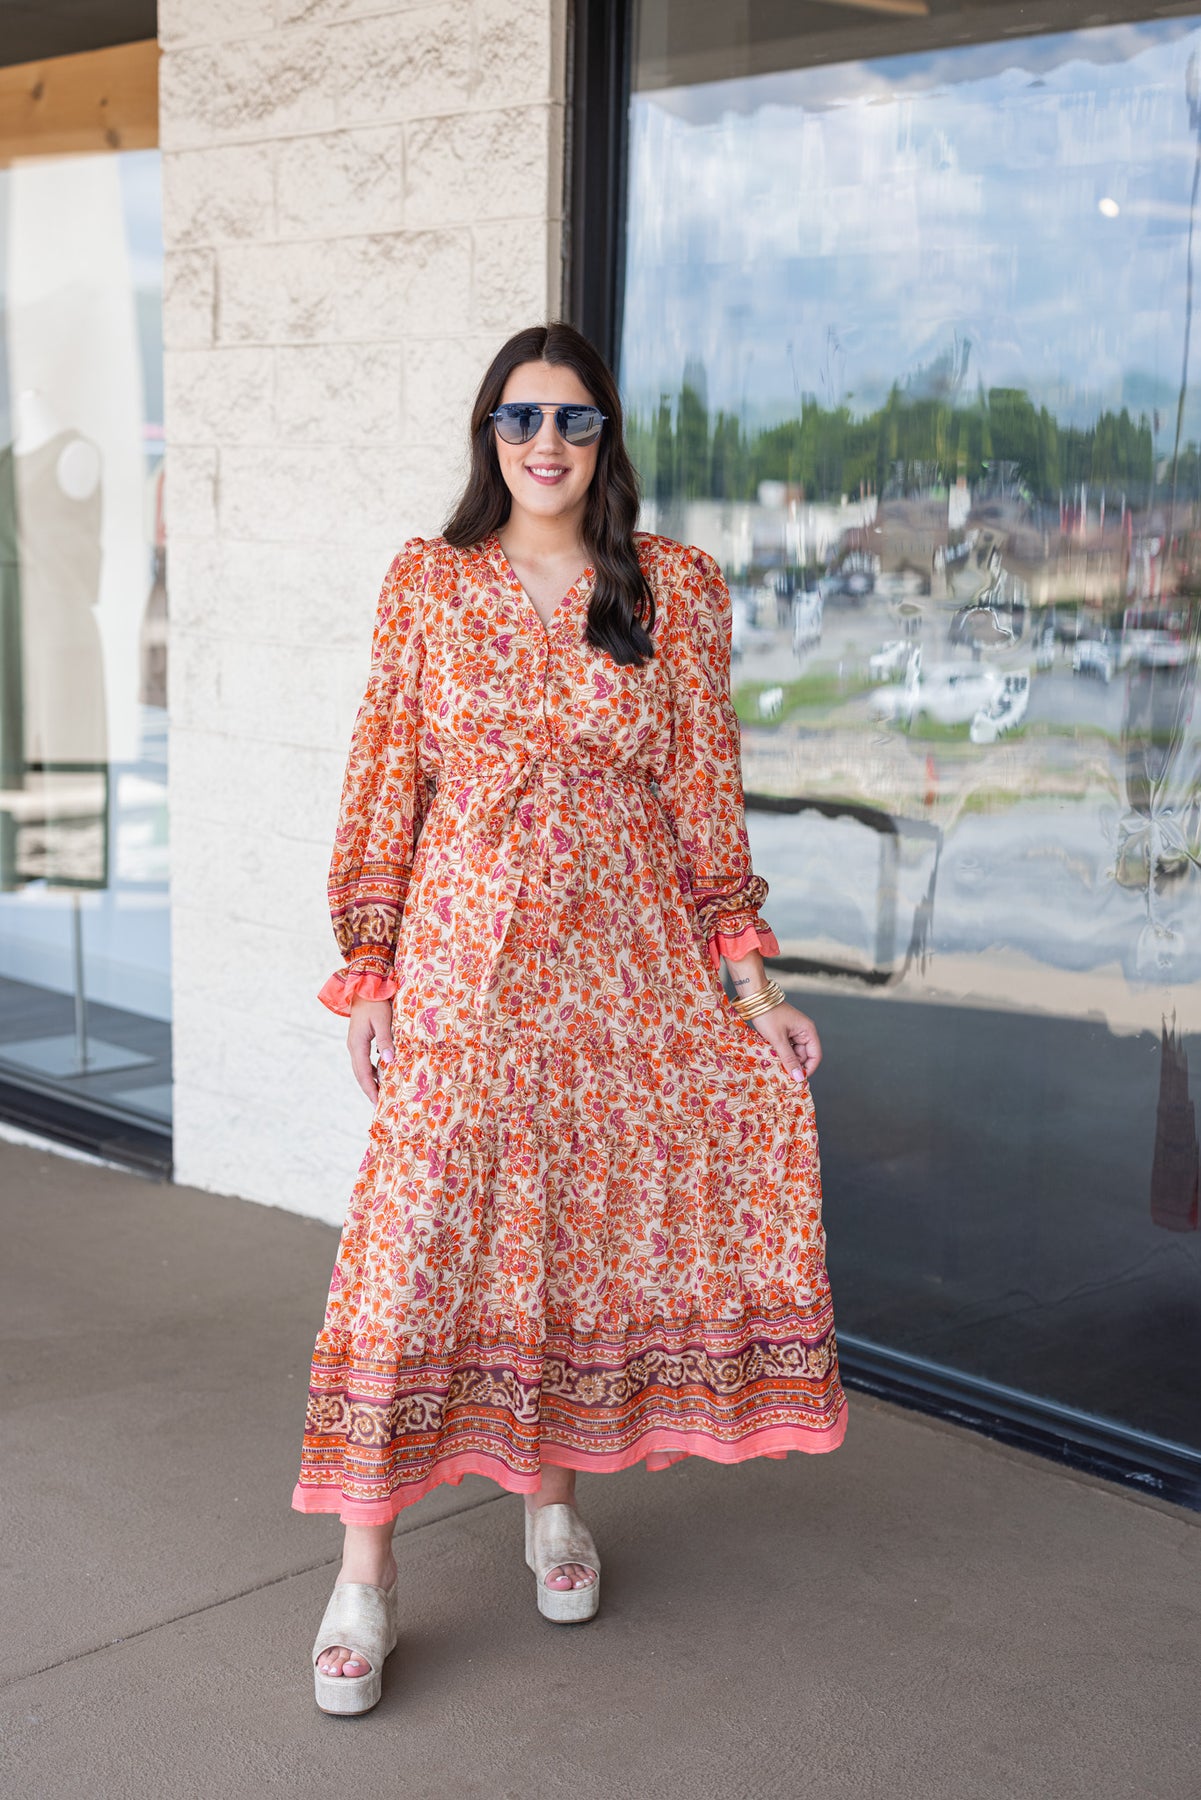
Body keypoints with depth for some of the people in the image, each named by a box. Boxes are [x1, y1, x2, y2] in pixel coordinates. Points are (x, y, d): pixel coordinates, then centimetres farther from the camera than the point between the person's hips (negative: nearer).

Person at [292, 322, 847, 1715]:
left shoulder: (676, 592, 4)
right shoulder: (428, 584, 3)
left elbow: (705, 795, 5)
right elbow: (386, 787, 3)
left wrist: (749, 982, 0)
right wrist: (369, 973, -1)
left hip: (628, 962, 1)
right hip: (463, 957, -1)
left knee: (583, 1225, 8)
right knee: (414, 1241, -4)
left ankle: (550, 1493, 30)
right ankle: (365, 1570, 4)